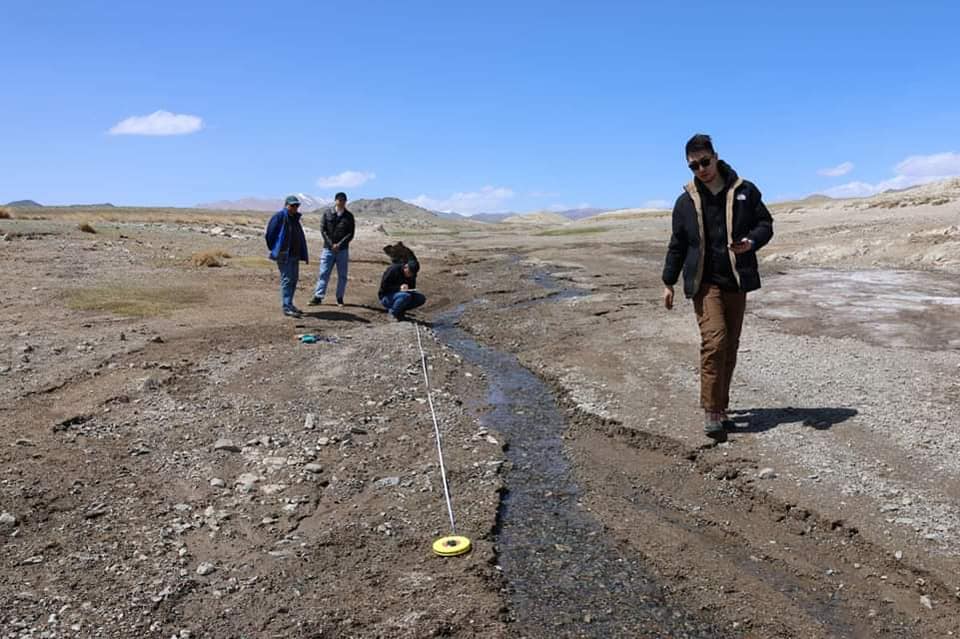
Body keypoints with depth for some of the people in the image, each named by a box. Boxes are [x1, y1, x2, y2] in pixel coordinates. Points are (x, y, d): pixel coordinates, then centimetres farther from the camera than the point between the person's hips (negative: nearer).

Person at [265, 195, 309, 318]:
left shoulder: (295, 218, 15)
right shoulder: (279, 216, -10)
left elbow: (300, 238, 18)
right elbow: (269, 234, -10)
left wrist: (304, 255, 12)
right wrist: (274, 249, -4)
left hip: (295, 255, 8)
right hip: (284, 255, -8)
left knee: (294, 279, 13)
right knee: (287, 279, -10)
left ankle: (289, 304, 24)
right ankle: (287, 308, -10)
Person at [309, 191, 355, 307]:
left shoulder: (349, 216, 5)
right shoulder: (327, 214, 6)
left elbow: (350, 234, 0)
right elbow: (323, 230, 1)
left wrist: (340, 244, -12)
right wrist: (331, 244, -11)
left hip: (343, 250, 0)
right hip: (328, 249, 0)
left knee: (342, 275, 4)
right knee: (323, 274, -1)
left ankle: (340, 298, 13)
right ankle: (318, 297, 2)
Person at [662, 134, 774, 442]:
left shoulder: (744, 191, 4)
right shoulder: (686, 201, 4)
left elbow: (765, 224, 9)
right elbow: (677, 245, 11)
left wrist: (752, 241, -14)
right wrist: (669, 282, 10)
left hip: (736, 281, 2)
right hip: (704, 281, -2)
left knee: (730, 346, 8)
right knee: (714, 340, -16)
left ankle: (720, 408, 21)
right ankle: (711, 413, -9)